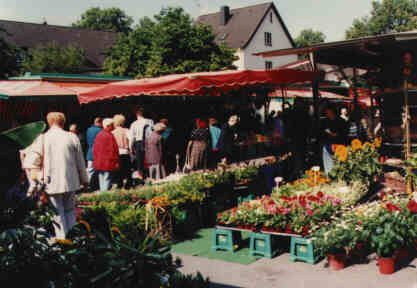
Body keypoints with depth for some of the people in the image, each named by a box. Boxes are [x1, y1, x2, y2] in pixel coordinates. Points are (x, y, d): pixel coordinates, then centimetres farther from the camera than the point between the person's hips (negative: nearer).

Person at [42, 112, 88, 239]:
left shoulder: (44, 138, -6)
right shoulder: (72, 137, 2)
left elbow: (44, 162, -8)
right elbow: (80, 161, 7)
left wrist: (44, 181, -2)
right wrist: (84, 179, 17)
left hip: (53, 183, -3)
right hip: (71, 181, 3)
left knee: (58, 213, 6)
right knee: (70, 210, 16)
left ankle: (62, 239, 6)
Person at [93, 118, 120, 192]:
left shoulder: (98, 135, 9)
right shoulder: (110, 136, -14)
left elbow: (94, 149, 14)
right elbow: (113, 150, -15)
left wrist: (96, 160, 21)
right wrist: (116, 161, -10)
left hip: (98, 163, 7)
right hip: (108, 163, -7)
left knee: (101, 181, 14)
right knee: (107, 180, -4)